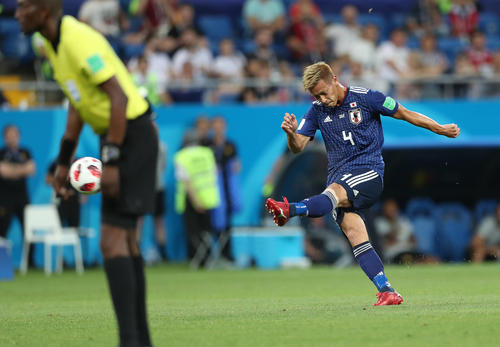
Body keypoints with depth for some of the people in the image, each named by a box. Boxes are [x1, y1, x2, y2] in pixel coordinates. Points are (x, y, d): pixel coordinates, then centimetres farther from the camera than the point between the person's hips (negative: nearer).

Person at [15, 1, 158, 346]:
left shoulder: (79, 41, -21)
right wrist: (64, 162, 20)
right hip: (116, 138, 10)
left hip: (133, 136, -10)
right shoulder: (53, 43, 10)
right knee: (126, 238, 12)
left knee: (112, 239, -14)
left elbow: (119, 97, -25)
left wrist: (111, 161, -26)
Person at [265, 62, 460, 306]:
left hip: (368, 172, -4)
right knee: (353, 232, -13)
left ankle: (290, 211, -62)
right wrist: (290, 133, -18)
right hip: (339, 178, 4)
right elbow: (297, 147, 5)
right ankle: (387, 293, -14)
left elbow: (405, 114, 8)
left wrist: (441, 129, 13)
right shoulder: (317, 111, 9)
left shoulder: (366, 98, -1)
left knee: (335, 192, -34)